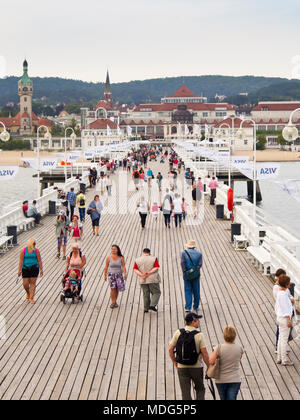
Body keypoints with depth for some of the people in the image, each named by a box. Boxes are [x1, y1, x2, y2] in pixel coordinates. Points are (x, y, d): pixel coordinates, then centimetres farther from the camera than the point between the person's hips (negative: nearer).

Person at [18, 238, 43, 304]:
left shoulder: (36, 251, -3)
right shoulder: (23, 251, -4)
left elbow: (39, 261, 0)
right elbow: (21, 261, -3)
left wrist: (41, 270, -1)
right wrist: (19, 270, -7)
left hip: (34, 269, 0)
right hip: (25, 269, 0)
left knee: (33, 283, 1)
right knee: (25, 284, 2)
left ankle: (31, 298, 10)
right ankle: (28, 293, 34)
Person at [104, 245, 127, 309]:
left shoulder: (121, 258, -1)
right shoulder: (109, 258, -1)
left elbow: (123, 266, -4)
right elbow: (106, 267, 5)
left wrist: (125, 274, -15)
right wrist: (105, 275, 5)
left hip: (119, 275, 1)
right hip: (111, 275, -1)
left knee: (117, 289, 4)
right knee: (113, 288, -13)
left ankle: (115, 302, 21)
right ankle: (113, 302, -2)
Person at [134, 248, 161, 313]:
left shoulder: (138, 260, 5)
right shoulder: (153, 259, -2)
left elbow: (135, 269, -4)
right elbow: (156, 268, -12)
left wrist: (141, 275, -15)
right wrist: (149, 273, -18)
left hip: (143, 281, 3)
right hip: (153, 280, -3)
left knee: (146, 294, 11)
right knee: (156, 293, 6)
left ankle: (146, 309, 11)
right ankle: (152, 305, -11)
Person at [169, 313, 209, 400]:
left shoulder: (178, 333, -3)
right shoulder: (199, 335, -13)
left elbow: (170, 349, -1)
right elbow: (204, 353, -13)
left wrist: (175, 362, 12)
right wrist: (209, 367, -1)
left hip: (181, 367, 2)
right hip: (197, 367, -2)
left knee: (185, 393, 7)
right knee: (200, 390, 18)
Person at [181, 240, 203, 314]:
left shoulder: (184, 253, -4)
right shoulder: (199, 254, 0)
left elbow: (183, 263, -15)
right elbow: (200, 264, -11)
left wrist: (185, 272, -11)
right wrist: (195, 271, -10)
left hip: (187, 275, -1)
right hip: (196, 276, 1)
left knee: (188, 291, 6)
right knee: (196, 291, 13)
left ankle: (188, 308, -4)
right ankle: (196, 307, 22)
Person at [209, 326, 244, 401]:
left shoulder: (219, 348, -14)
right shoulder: (239, 348, -7)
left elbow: (211, 362, -18)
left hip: (221, 380, 0)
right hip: (235, 380, 0)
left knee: (223, 399, 20)